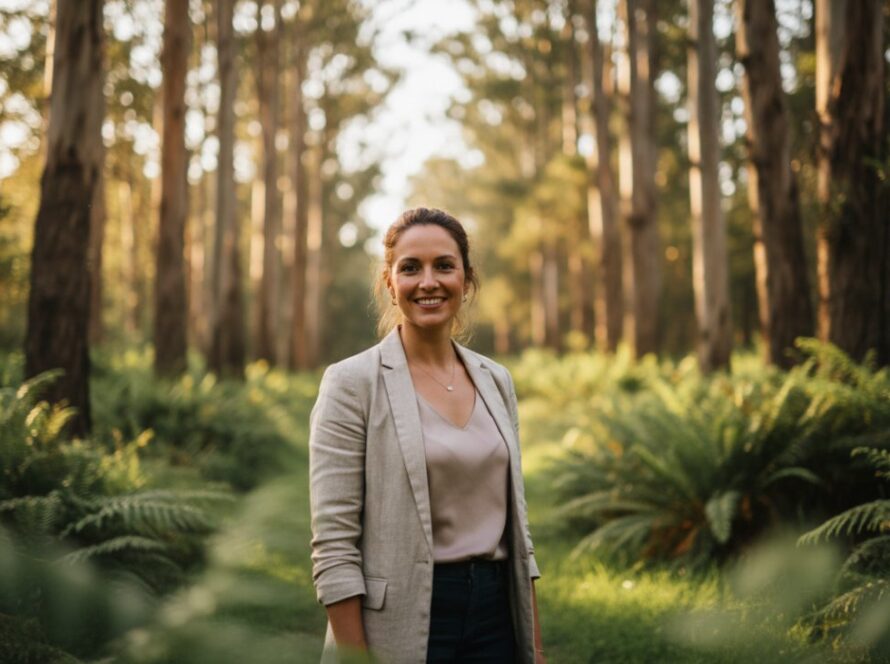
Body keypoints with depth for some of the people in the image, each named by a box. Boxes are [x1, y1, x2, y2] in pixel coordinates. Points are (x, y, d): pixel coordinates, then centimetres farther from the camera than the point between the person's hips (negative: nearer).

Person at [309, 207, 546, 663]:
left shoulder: (496, 381, 7)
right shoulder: (352, 382, -9)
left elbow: (515, 517, 11)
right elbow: (333, 544, -12)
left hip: (495, 611, 5)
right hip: (401, 623, -5)